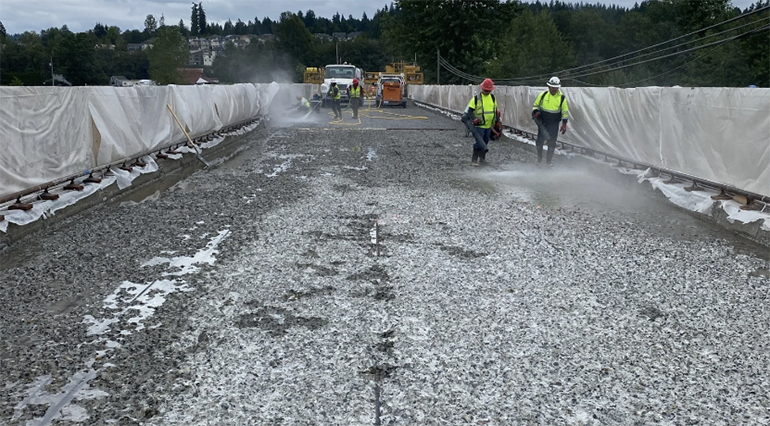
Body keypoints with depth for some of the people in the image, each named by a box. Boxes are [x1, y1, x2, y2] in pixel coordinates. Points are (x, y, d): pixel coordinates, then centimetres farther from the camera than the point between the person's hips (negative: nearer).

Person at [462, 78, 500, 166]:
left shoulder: (493, 98, 9)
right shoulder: (476, 98, -8)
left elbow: (495, 110, 21)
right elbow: (470, 110, -8)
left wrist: (497, 120, 17)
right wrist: (474, 119, -21)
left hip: (489, 125, 6)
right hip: (479, 125, -6)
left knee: (485, 142, 15)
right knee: (479, 142, -10)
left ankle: (482, 159, 28)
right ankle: (474, 160, -3)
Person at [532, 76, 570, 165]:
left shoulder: (562, 98, -3)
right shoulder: (543, 95, -1)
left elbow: (565, 112, 4)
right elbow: (536, 105, 11)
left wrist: (564, 124, -2)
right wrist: (535, 112, -9)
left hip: (554, 124, -1)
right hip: (542, 123, 1)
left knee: (552, 143, 1)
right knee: (540, 141, 5)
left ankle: (548, 161, 15)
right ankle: (539, 159, 24)